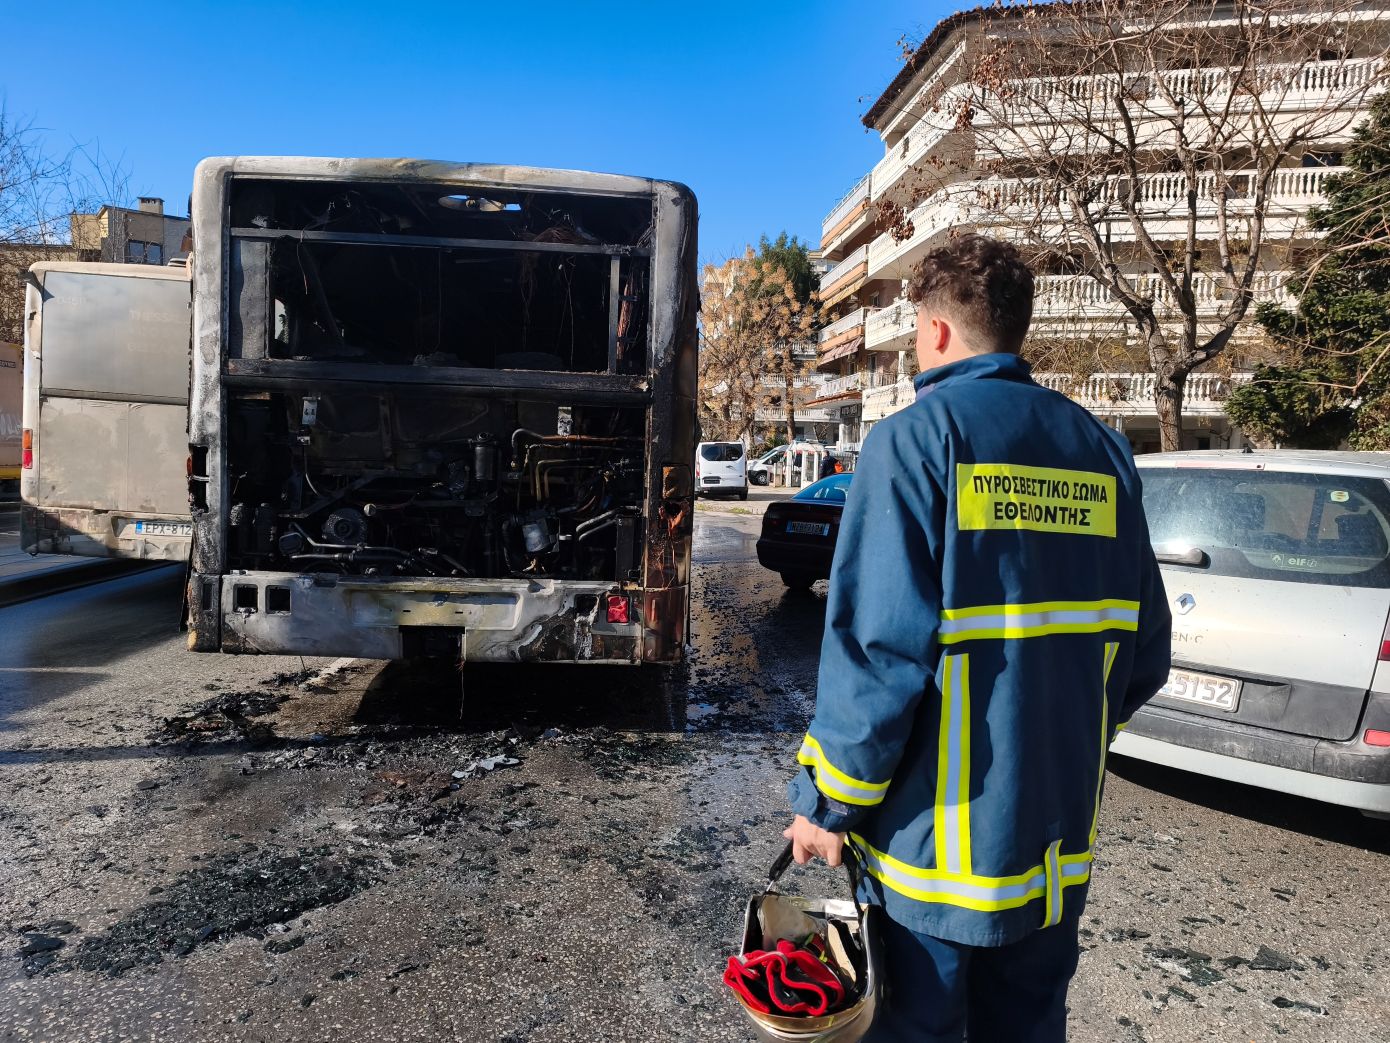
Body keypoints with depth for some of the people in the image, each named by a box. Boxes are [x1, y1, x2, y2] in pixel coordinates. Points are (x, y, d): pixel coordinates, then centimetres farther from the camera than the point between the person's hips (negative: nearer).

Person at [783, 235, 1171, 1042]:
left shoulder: (917, 439, -14)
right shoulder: (1101, 450, 3)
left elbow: (876, 648, -20)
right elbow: (1144, 650, 7)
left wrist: (827, 801, -9)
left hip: (937, 834, -5)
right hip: (1060, 829, 6)